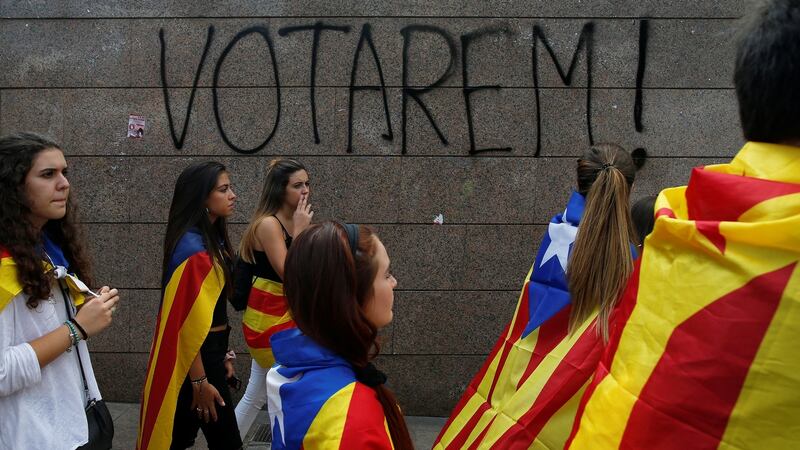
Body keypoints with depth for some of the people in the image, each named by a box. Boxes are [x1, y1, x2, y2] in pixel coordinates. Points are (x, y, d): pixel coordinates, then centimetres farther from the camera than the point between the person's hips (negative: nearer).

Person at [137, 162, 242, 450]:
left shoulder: (212, 239, 8)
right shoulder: (192, 247, -21)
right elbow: (187, 320, -22)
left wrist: (223, 354, 18)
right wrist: (199, 381, -20)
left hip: (210, 351, 9)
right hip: (196, 358, -9)